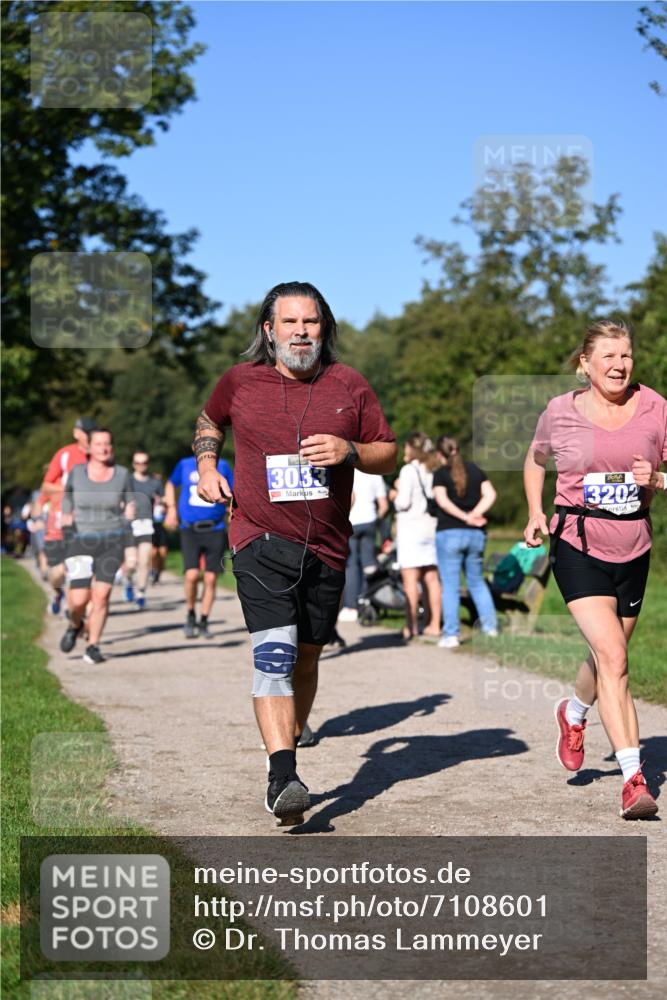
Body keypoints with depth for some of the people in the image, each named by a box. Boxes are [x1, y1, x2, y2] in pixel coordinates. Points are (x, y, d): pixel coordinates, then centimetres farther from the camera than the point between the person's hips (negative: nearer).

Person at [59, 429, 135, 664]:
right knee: (79, 599, -8)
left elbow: (128, 506, 10)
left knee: (101, 595, -8)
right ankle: (75, 625, 26)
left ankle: (92, 647, 5)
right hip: (81, 541, 0)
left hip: (112, 542, 0)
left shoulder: (122, 474, 1)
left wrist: (129, 512, -10)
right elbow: (67, 505, 10)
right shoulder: (76, 473, 0)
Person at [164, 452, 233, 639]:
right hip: (189, 529, -1)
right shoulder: (185, 464, 6)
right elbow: (171, 484, 24)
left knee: (210, 579, 1)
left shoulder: (222, 466, 4)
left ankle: (203, 622, 17)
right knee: (192, 575, -15)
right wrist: (171, 508, 13)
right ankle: (190, 615, 9)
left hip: (215, 530, 1)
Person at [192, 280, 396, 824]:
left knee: (306, 656, 13)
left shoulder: (349, 385, 3)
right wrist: (207, 464, 6)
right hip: (261, 539, -3)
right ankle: (282, 777, -25)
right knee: (274, 651, -19)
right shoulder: (240, 381, 2)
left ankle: (290, 748, 32)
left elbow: (389, 453, 9)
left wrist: (349, 451, -11)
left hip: (326, 545, 3)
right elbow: (210, 421, 24)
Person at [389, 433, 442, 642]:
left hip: (411, 527, -7)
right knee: (431, 579, 8)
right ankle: (434, 624, 11)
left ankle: (411, 626, -8)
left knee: (410, 580, -6)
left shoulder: (409, 470, -9)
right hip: (431, 527, 7)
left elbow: (403, 502, -15)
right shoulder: (434, 471, 10)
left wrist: (395, 495, 8)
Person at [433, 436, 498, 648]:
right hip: (476, 535, 4)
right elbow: (490, 495, 0)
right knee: (477, 581, 18)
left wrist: (466, 518, -15)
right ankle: (490, 625, 16)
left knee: (450, 586, -1)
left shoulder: (441, 474, -4)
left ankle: (451, 634, -3)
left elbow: (442, 501, -18)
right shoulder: (475, 470, 9)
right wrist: (475, 514, -9)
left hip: (449, 533, -4)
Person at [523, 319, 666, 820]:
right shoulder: (561, 411, -2)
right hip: (578, 545, -3)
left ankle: (574, 713, 51)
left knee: (609, 655, 16)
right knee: (612, 655, -17)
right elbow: (535, 460, 17)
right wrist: (535, 514, 7)